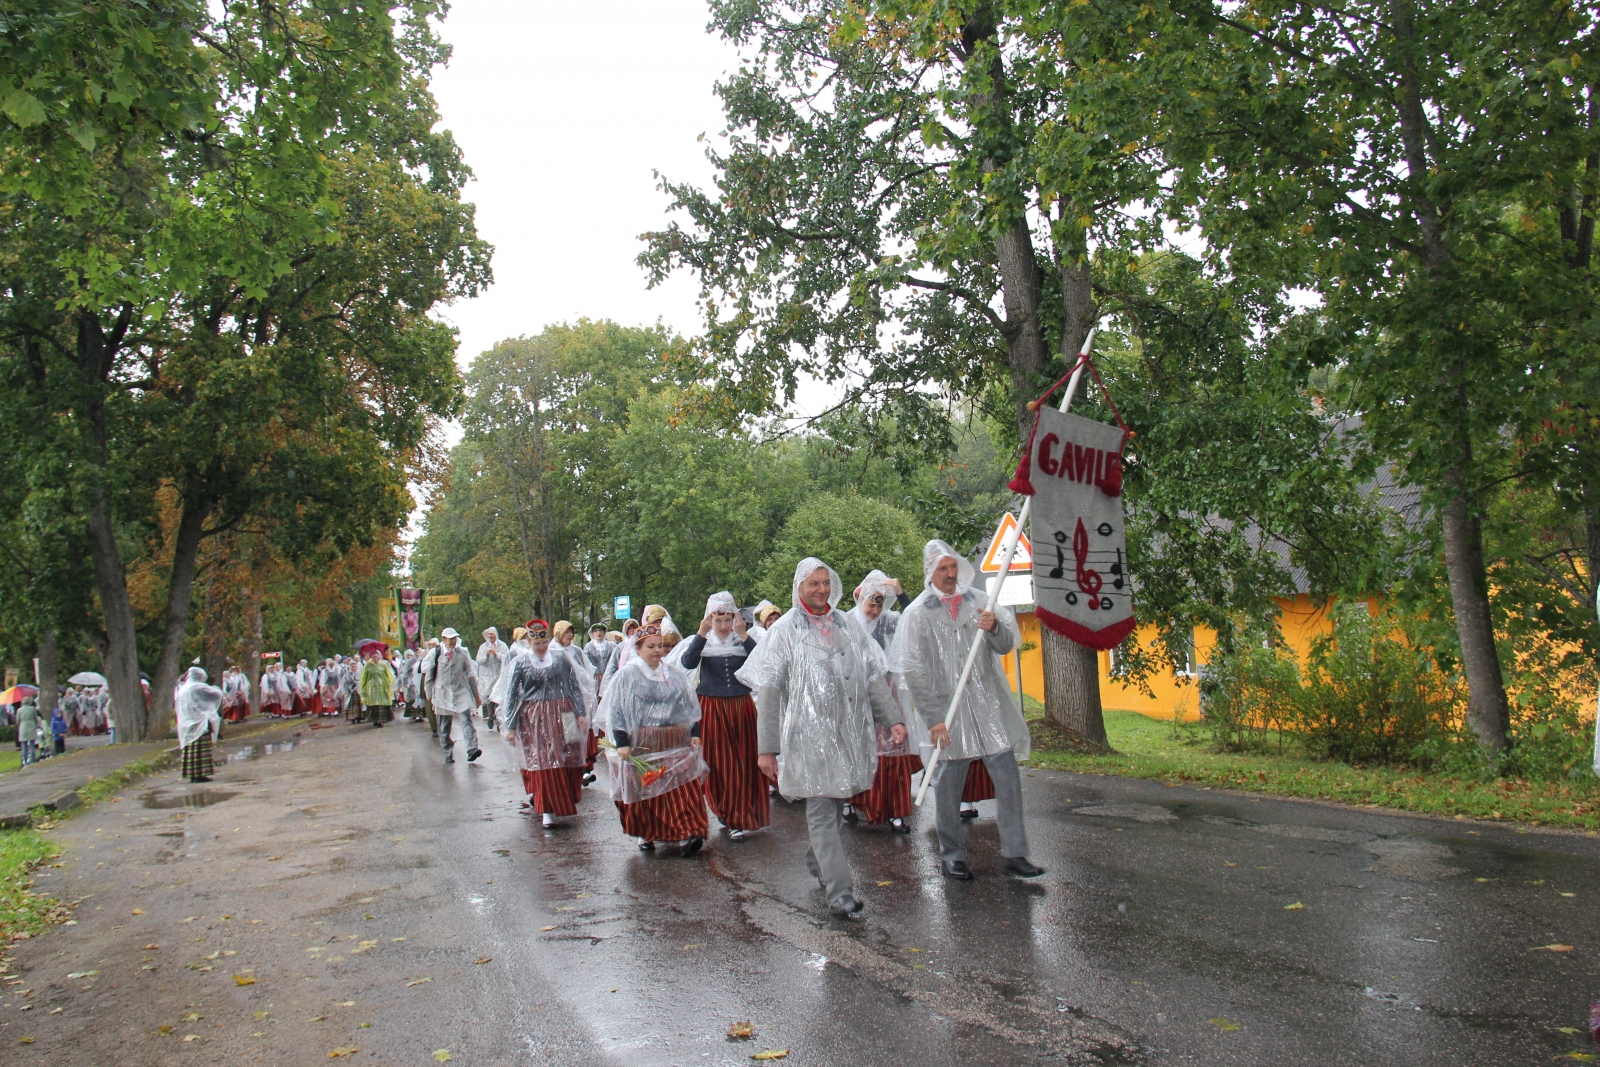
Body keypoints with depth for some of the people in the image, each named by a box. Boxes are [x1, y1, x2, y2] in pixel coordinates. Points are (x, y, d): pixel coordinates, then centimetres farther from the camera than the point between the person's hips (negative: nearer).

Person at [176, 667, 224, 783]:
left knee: (190, 749, 9)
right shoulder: (199, 687, -10)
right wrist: (215, 688, 15)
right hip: (199, 723, -8)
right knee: (201, 749, -6)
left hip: (186, 724, 8)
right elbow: (217, 693, -5)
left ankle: (192, 774, 12)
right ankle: (200, 774, -9)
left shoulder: (182, 689, 13)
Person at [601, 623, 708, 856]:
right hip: (641, 745, -3)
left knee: (683, 788, -8)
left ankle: (686, 836, -9)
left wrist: (695, 733, 5)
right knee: (645, 790, 5)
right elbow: (615, 711, -4)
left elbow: (689, 705, 15)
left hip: (676, 743, 3)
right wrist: (621, 743, -10)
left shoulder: (675, 674, 10)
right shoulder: (627, 674, -3)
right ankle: (645, 835, 22)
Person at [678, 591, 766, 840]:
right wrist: (702, 633, -26)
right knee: (716, 763, 2)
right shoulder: (702, 642, 1)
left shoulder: (743, 641, 3)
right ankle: (723, 809, 22)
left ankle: (738, 818, 16)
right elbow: (687, 663, -18)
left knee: (743, 763, 3)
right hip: (711, 709, -1)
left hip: (742, 708, 1)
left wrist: (743, 635, -23)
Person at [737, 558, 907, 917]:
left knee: (835, 804, 13)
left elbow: (873, 677, 15)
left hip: (850, 732, 5)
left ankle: (817, 863, 36)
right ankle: (839, 892, -4)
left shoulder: (846, 625, 13)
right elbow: (768, 693, -3)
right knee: (822, 812, -6)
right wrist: (767, 749, -7)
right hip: (810, 735, -4)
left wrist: (893, 718, 6)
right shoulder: (784, 631, 0)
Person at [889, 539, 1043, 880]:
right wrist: (933, 719, -11)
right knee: (949, 788, 6)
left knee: (1008, 778, 2)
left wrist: (994, 628, -19)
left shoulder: (979, 601, 7)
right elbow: (913, 672, -5)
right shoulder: (917, 614, -2)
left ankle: (1014, 853, 13)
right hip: (949, 711, -3)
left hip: (990, 705, 3)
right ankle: (952, 855, 21)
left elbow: (1007, 645, 4)